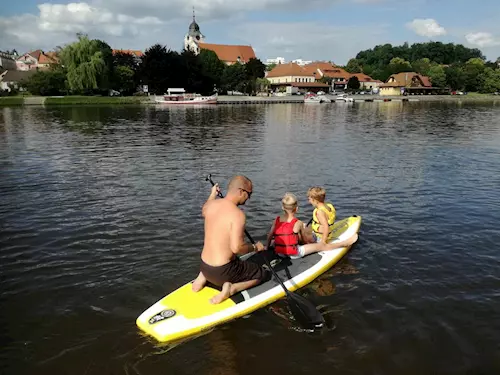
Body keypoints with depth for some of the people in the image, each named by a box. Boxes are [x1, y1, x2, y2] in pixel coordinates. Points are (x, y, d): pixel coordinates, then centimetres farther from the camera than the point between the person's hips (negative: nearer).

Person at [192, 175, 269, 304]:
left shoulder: (212, 204, -1)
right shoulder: (237, 214, -23)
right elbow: (236, 248, -28)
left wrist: (212, 194, 40)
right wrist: (255, 247, -10)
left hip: (204, 266, 7)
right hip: (222, 272, -7)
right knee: (264, 273, 13)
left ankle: (203, 277, 16)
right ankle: (231, 288, -7)